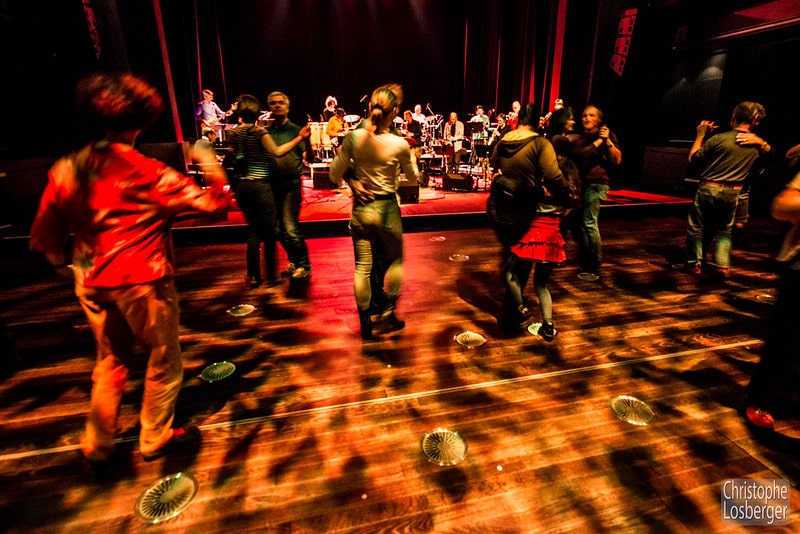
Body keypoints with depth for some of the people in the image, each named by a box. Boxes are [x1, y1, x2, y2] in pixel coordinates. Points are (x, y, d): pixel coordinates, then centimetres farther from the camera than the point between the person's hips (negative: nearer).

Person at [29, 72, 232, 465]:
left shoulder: (66, 170, 1)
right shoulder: (148, 174, -16)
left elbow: (44, 233, 8)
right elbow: (214, 203, -15)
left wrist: (59, 259, 26)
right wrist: (211, 166, 0)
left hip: (91, 282, 6)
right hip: (142, 281, -6)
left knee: (111, 359, 24)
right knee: (164, 360, 14)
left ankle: (97, 444, 35)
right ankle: (155, 439, 29)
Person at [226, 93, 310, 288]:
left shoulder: (233, 133, 6)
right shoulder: (260, 132, -9)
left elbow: (232, 156, 17)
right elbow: (277, 151, -17)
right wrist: (300, 137, -13)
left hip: (241, 185, 6)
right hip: (259, 185, -6)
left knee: (253, 230, 15)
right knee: (269, 232, 3)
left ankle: (253, 276, 16)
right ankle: (271, 276, 8)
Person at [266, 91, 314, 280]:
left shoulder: (295, 130, -3)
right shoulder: (265, 131, 8)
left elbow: (309, 159, -12)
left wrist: (307, 140, -28)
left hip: (291, 184, -5)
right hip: (271, 184, 5)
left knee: (291, 227, -10)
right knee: (279, 229, 12)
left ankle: (304, 266, 5)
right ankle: (294, 262, 29)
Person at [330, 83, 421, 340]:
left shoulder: (353, 137, -7)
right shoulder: (399, 144, -13)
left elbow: (335, 175, -4)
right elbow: (413, 177, 3)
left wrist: (353, 182, 10)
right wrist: (410, 155, 17)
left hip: (361, 209, 2)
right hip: (387, 209, -2)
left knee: (362, 267, 10)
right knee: (395, 260, 20)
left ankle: (365, 324, 21)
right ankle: (388, 314, 23)